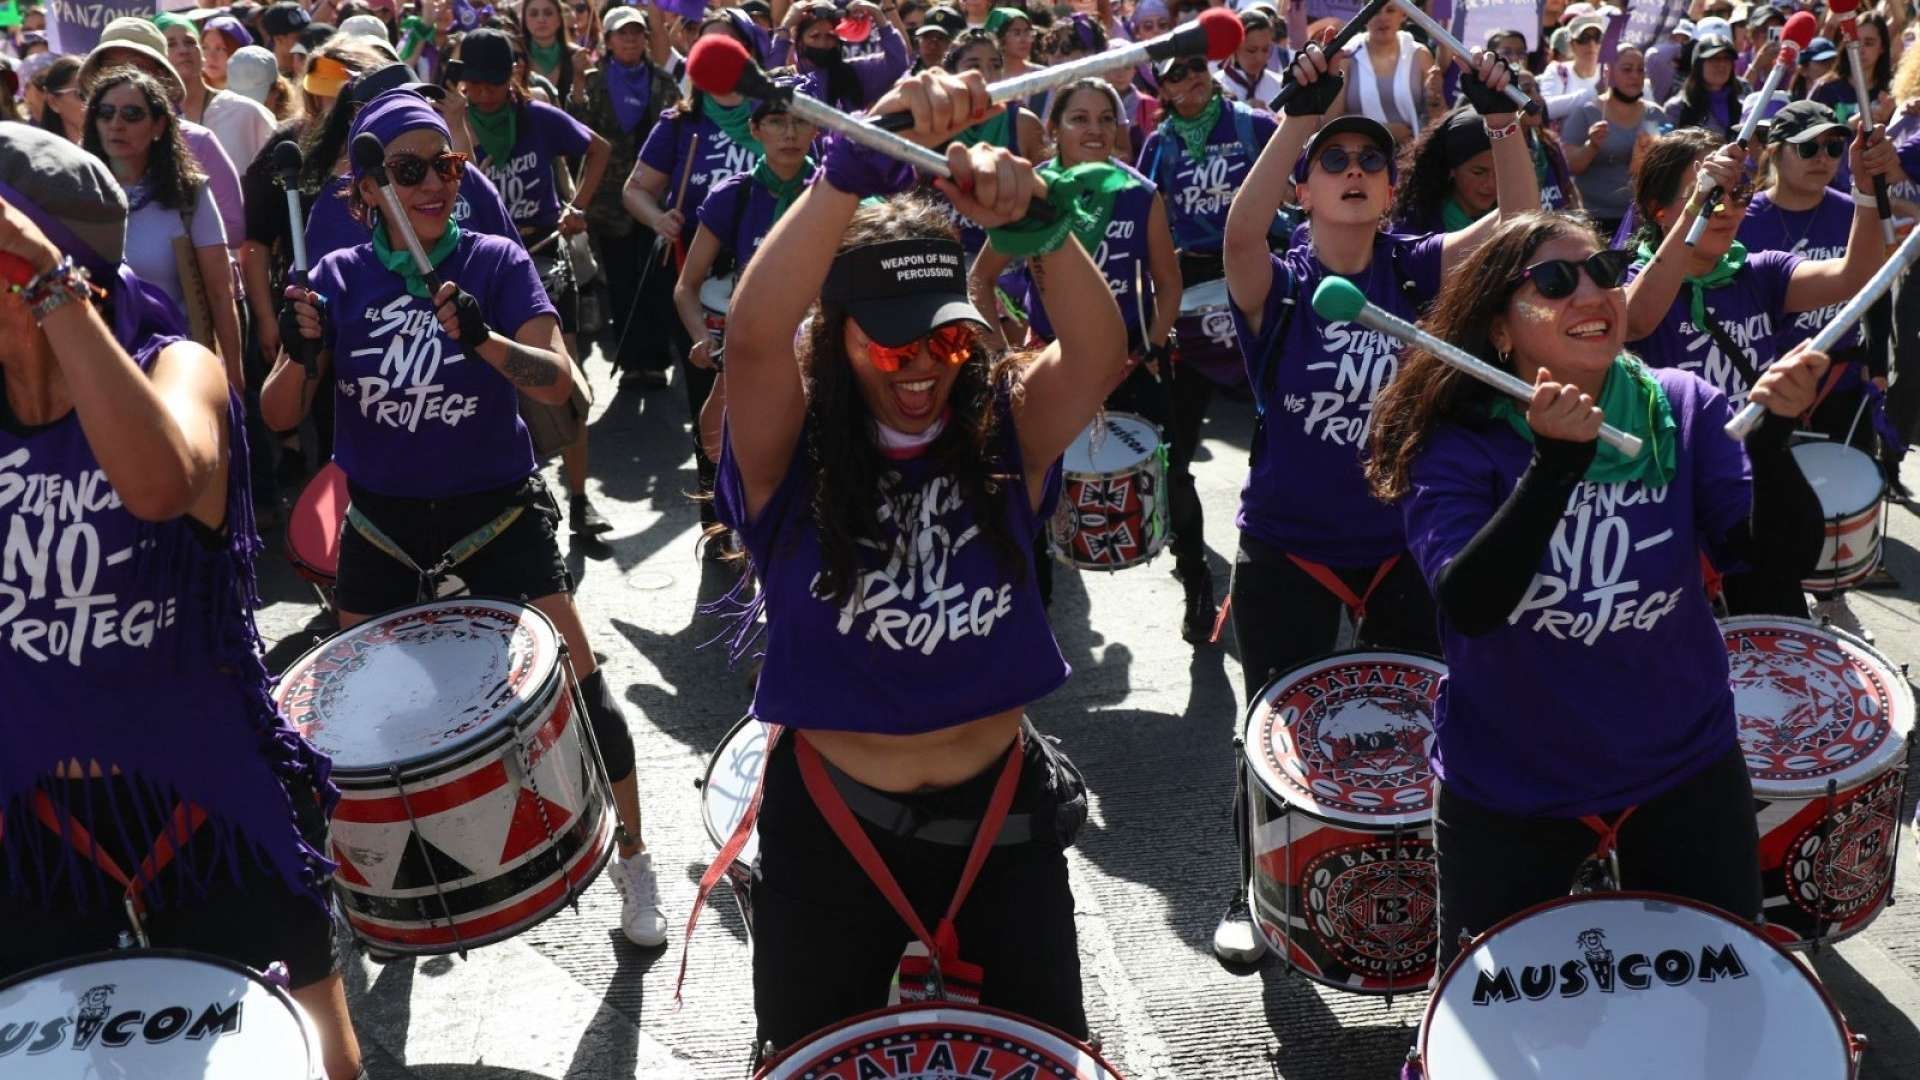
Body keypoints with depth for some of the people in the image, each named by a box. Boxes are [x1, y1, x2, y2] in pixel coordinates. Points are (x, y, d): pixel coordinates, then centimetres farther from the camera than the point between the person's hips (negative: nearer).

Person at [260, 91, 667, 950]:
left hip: (495, 513, -3)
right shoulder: (340, 279, -1)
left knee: (576, 679, -9)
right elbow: (279, 416, -4)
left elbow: (559, 384, -20)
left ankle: (633, 861, 9)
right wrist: (301, 354, -26)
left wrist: (483, 339, -38)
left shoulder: (496, 263, -7)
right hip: (382, 522, 3)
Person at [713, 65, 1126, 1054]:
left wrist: (1038, 224, -43)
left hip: (999, 814, 2)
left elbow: (1100, 356, -24)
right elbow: (755, 336, -33)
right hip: (831, 823, -1)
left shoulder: (1004, 432, -6)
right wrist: (858, 168, -46)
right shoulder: (792, 451, -13)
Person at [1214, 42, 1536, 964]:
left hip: (1399, 540, 3)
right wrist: (1303, 112, -42)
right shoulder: (1276, 285, -11)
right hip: (1286, 546, -3)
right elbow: (1241, 228, -32)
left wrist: (1500, 115, -27)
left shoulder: (1414, 272, -1)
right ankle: (1252, 893, 27)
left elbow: (1520, 217, -12)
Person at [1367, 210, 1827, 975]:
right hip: (1508, 794, -2)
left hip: (1685, 773, 3)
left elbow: (1786, 553, -14)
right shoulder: (1453, 445, -16)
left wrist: (1772, 435, -32)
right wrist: (1556, 461, -39)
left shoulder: (1685, 410, -7)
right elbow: (1468, 604, -30)